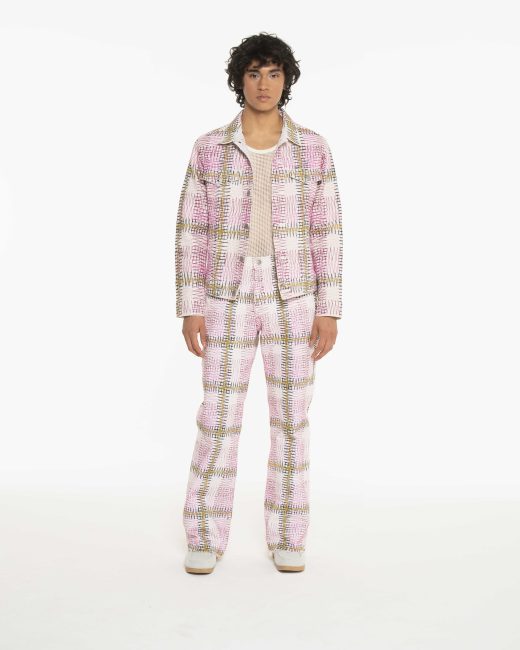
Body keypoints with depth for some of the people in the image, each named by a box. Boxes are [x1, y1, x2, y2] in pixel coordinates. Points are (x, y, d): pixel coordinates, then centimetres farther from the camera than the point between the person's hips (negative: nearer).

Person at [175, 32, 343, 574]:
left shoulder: (313, 148, 1)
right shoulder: (209, 148, 0)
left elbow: (326, 233, 1)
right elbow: (191, 232, 1)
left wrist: (329, 312, -4)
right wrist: (189, 311, -5)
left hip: (292, 300, 1)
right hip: (230, 301, 0)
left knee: (291, 418, 4)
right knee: (218, 421, 1)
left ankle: (286, 537, 20)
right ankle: (206, 538, 17)